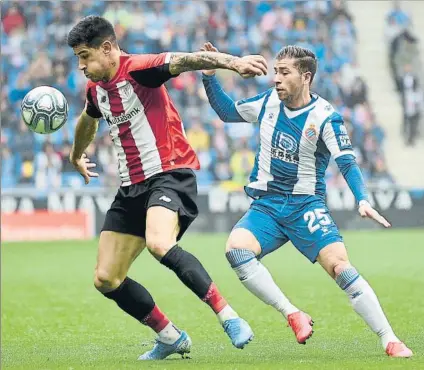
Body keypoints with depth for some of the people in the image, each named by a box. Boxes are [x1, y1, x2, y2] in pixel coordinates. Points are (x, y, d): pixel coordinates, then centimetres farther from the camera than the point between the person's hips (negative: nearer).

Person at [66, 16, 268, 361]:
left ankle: (229, 318, -30)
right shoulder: (96, 88, 12)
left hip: (169, 174, -9)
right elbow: (88, 120, 36)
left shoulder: (138, 69, -14)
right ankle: (171, 337, 20)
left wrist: (233, 62, -51)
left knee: (159, 244, -37)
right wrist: (77, 155, 55)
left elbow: (186, 60, -32)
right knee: (106, 280, 5)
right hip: (132, 187, 9)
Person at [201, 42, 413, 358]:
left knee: (341, 267, -20)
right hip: (266, 205, 4)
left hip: (306, 205, -4)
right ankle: (293, 315, -14)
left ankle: (390, 341, -12)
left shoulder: (325, 118, -12)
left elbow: (347, 163, -19)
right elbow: (227, 112, 19)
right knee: (236, 250, -24)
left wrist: (363, 201, -36)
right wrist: (210, 76, 6)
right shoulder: (269, 102, 3)